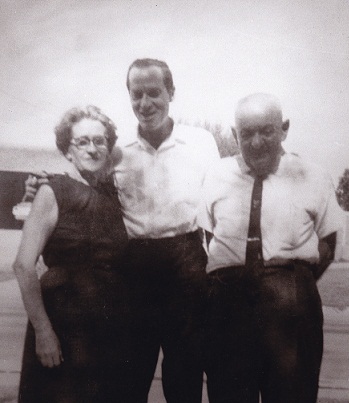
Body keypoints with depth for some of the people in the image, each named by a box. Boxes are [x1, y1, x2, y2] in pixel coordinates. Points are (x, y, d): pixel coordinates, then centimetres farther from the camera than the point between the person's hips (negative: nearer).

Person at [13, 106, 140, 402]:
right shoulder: (53, 192, -6)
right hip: (64, 327, -4)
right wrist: (42, 330, -15)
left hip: (115, 330, 5)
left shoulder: (116, 194, 7)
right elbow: (24, 266, -12)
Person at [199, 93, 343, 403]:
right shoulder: (216, 177, 8)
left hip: (292, 307, -1)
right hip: (227, 300, 2)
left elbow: (327, 244, 5)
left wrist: (295, 285, -6)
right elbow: (203, 237, 11)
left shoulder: (313, 179, 2)